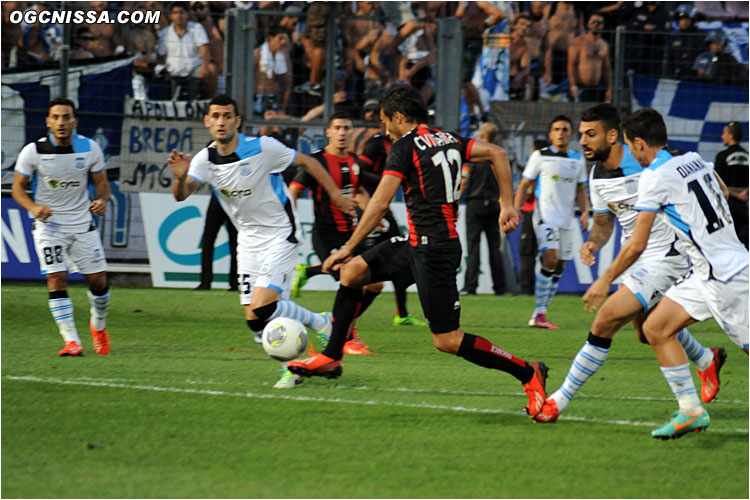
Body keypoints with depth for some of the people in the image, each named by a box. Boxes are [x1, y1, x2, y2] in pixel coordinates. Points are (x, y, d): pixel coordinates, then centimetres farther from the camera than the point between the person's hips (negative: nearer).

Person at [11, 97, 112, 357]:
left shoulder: (89, 148, -5)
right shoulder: (33, 151, -10)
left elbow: (101, 182, 7)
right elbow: (18, 187, -3)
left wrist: (102, 200, -15)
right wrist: (34, 207, -22)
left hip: (82, 224, 2)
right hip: (49, 225, -2)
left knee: (98, 280, 4)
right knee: (56, 279, -16)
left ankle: (98, 326, 33)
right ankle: (71, 340, -13)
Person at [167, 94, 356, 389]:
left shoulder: (262, 148, -17)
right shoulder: (205, 159, -3)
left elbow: (306, 162, -4)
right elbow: (181, 195, -15)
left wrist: (335, 194, 1)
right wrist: (180, 177, -38)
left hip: (280, 235, -6)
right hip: (248, 240, 6)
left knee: (262, 307, -20)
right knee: (254, 320, 1)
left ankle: (319, 324, 3)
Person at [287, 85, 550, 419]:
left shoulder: (405, 147, -11)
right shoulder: (448, 140, 11)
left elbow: (379, 204, -15)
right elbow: (496, 153, 6)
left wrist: (348, 248, -9)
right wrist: (507, 205, 5)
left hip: (434, 252, -10)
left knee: (447, 341, -8)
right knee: (352, 271, 14)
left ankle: (527, 374, -1)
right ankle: (330, 358, 19)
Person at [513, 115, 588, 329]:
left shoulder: (578, 160, 11)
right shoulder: (540, 156, -1)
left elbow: (580, 189, 21)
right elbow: (524, 185, 3)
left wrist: (584, 211, 5)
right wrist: (515, 211, -5)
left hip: (566, 219, 6)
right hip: (545, 215, -6)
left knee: (559, 267, 5)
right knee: (550, 259, -21)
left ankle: (540, 314, 13)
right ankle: (539, 313, -19)